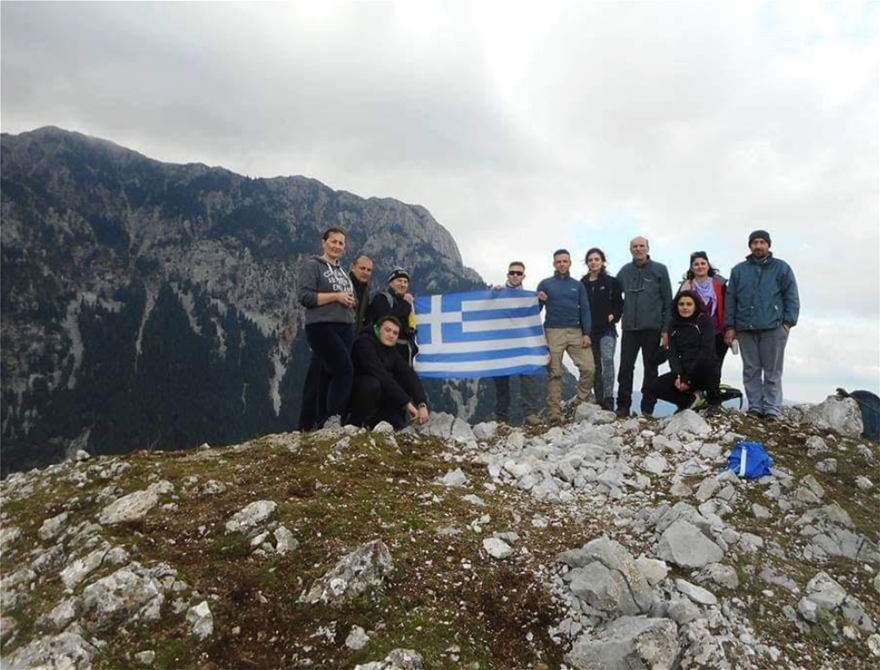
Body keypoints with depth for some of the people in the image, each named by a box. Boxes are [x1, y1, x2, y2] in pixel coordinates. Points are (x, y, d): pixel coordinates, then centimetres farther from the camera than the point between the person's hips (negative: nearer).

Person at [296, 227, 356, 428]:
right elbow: (304, 296, -12)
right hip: (321, 327, -7)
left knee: (330, 375, 5)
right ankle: (332, 418, -8)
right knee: (345, 371, -16)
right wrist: (336, 296, -14)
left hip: (345, 328, 7)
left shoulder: (343, 272, 23)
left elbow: (349, 299, 28)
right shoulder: (312, 266, 0)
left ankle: (322, 422, 8)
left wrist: (351, 301, 4)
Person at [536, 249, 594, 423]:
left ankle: (579, 404, 5)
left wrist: (586, 334, -1)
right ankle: (555, 412, -1)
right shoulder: (545, 284, 8)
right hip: (553, 332, -2)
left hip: (576, 332, 2)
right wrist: (539, 300, -14)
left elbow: (585, 310, 10)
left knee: (588, 368, -10)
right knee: (554, 374, -3)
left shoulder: (577, 285, 14)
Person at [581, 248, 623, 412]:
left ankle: (608, 399, -25)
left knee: (607, 360, -22)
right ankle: (599, 401, 13)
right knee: (595, 367, 7)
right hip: (589, 331, 3)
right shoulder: (582, 284, 9)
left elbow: (619, 303, 7)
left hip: (607, 329, -3)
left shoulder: (612, 282, 3)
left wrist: (614, 316, -7)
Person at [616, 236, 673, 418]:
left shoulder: (659, 270, 1)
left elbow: (667, 301, -1)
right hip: (629, 328, 2)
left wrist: (666, 330, -5)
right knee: (625, 368, 0)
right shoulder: (624, 271, 8)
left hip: (652, 328, -2)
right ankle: (623, 407, 7)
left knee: (650, 369, 5)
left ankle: (647, 408, 12)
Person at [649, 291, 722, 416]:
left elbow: (707, 350, -15)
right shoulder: (674, 326, 10)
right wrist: (677, 375, -19)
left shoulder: (705, 320, -3)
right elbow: (673, 354, 2)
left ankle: (715, 403, -13)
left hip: (706, 373, -4)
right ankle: (687, 400, 13)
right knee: (655, 386, -18)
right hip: (684, 372, 4)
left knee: (704, 359, -38)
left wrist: (687, 378, -21)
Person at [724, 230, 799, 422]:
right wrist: (730, 327, 2)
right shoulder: (739, 270, 13)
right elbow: (730, 300, 10)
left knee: (772, 372, 0)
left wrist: (788, 322, -8)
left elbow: (792, 298, 2)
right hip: (746, 329, 3)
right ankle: (755, 407, 10)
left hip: (773, 328, -2)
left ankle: (772, 409, 2)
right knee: (751, 371, 5)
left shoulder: (781, 268, 7)